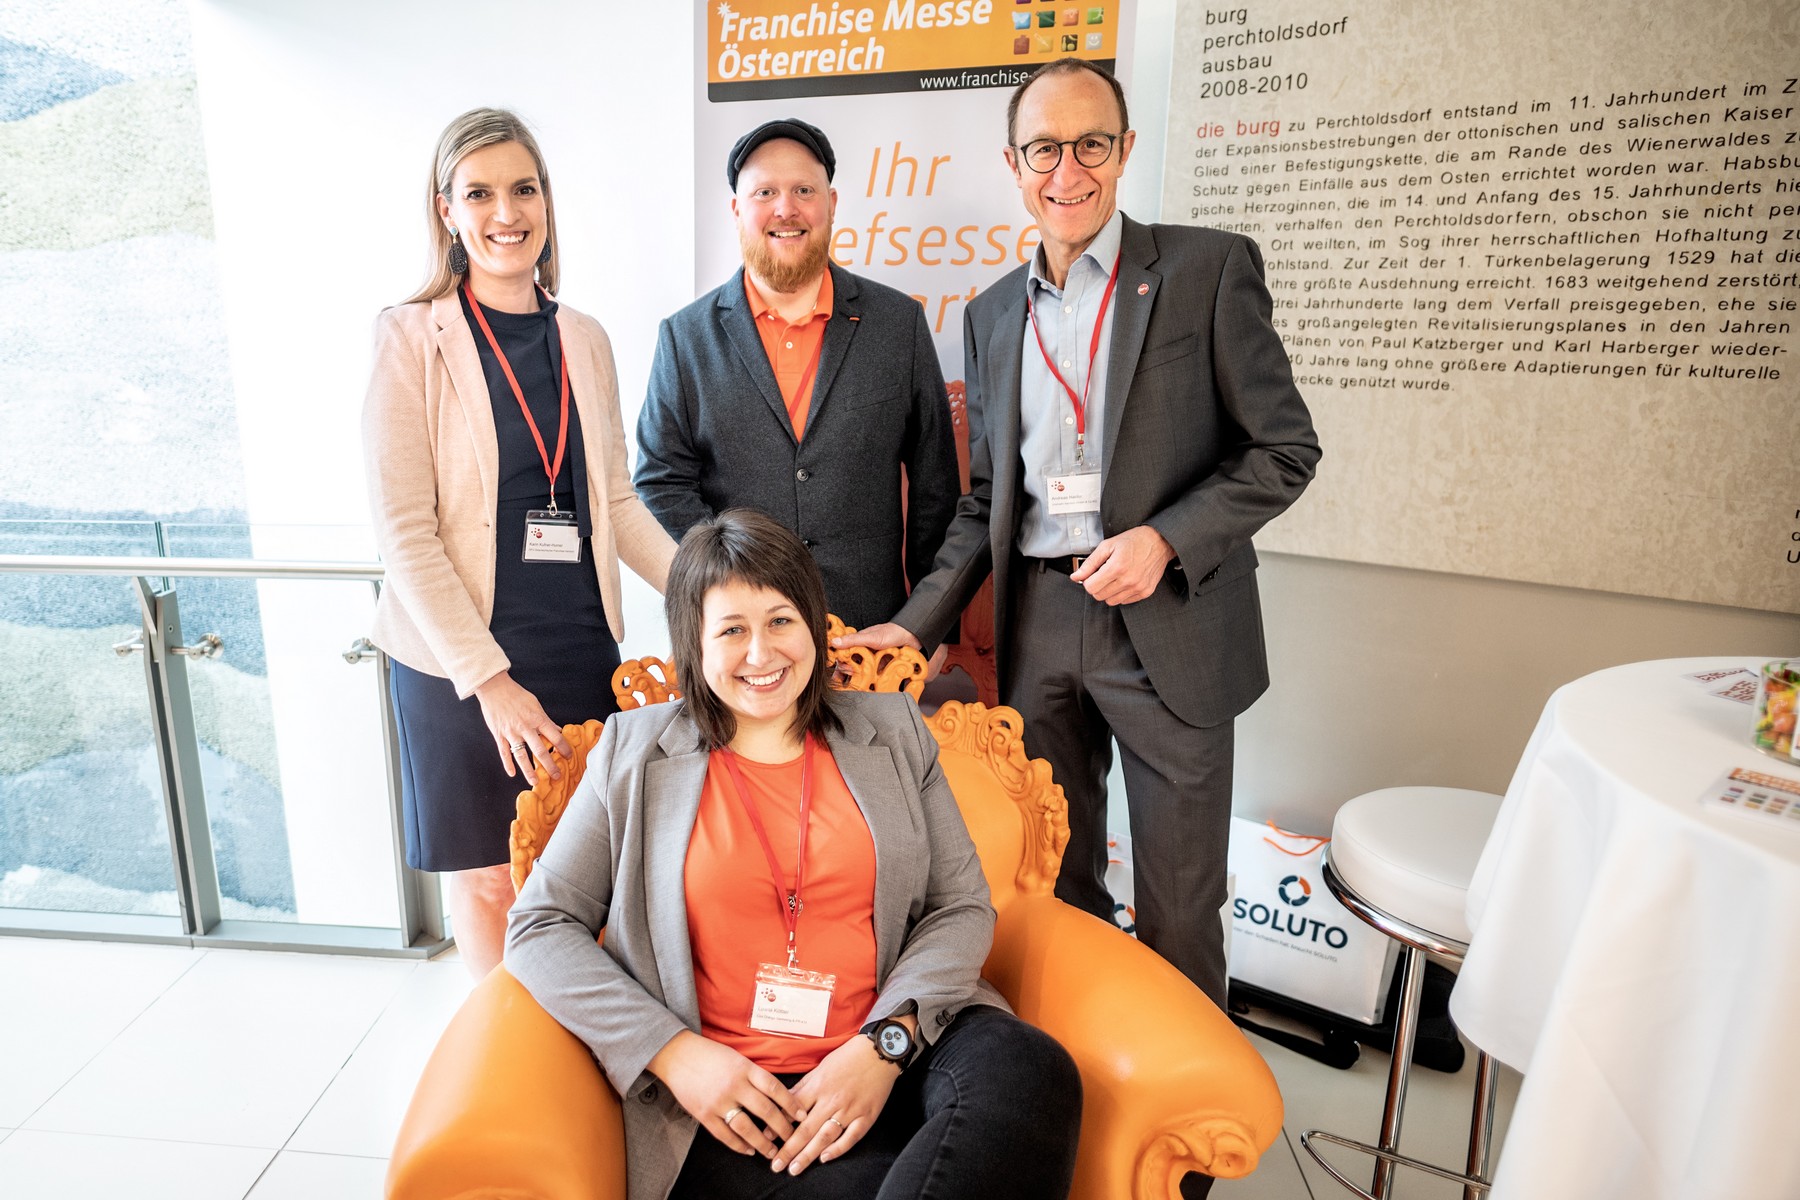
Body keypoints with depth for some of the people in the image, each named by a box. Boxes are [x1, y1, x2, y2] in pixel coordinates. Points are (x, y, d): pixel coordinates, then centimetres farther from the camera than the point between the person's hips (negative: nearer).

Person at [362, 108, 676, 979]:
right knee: (487, 874, 11)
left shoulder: (585, 340, 8)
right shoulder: (411, 338, -5)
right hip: (458, 658, -3)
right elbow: (403, 531, -10)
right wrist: (490, 679, -15)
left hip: (582, 646, 4)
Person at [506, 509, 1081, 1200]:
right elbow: (540, 926, 6)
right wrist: (672, 1051, -8)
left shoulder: (894, 733, 11)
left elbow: (961, 907, 7)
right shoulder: (634, 755, 8)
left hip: (895, 1056, 3)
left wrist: (886, 1040, -11)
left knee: (1031, 1071, -30)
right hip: (724, 1099, -3)